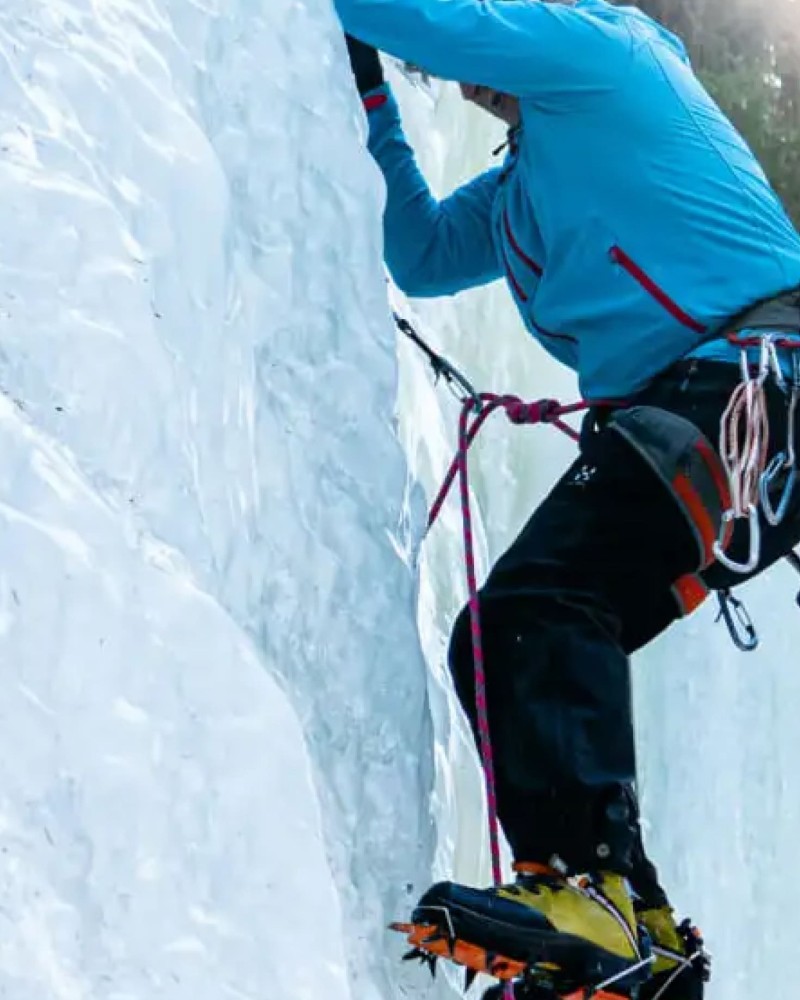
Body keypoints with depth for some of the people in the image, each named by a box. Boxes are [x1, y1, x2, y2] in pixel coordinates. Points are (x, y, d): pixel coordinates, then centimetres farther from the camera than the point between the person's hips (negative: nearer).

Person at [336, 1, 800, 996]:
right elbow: (420, 254, 38)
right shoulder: (530, 176, 30)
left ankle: (585, 878, -37)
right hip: (677, 415, 10)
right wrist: (369, 104, 35)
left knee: (541, 601, -25)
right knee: (503, 649, 5)